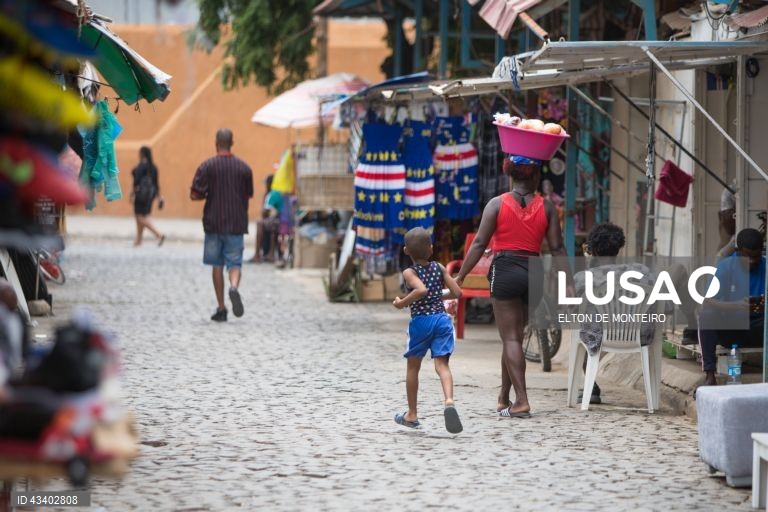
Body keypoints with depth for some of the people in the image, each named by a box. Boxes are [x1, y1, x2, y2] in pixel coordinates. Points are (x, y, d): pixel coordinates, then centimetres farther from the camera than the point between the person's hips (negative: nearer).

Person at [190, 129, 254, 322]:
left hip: (214, 222, -1)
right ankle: (234, 287, -29)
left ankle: (221, 308, 11)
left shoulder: (207, 166, -7)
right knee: (234, 263, 4)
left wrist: (208, 195, 9)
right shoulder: (244, 168, 1)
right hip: (236, 223, 1)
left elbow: (195, 195, -11)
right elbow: (249, 194, 11)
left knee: (217, 265, 10)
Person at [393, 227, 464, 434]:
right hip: (442, 319, 2)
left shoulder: (409, 273, -7)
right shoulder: (439, 268, 6)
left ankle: (412, 414, 24)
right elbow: (457, 293, 3)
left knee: (413, 367, 15)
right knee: (442, 364, -6)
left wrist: (401, 303, -15)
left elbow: (421, 290, -26)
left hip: (420, 321, -2)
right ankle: (449, 400, -35)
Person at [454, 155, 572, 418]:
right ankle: (504, 398, 22)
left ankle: (521, 401, -12)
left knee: (510, 338, -2)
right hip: (534, 273, 3)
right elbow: (557, 248, 1)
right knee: (515, 335, 16)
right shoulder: (546, 206, 4)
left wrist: (460, 276, -1)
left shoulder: (497, 204, -1)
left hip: (505, 270, -3)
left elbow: (479, 244, -5)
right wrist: (569, 283, 3)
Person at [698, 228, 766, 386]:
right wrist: (737, 305, -34)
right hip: (730, 328, 0)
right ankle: (710, 375, -31)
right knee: (706, 317, -30)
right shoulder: (726, 267, -7)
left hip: (758, 331, 0)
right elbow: (707, 303, -16)